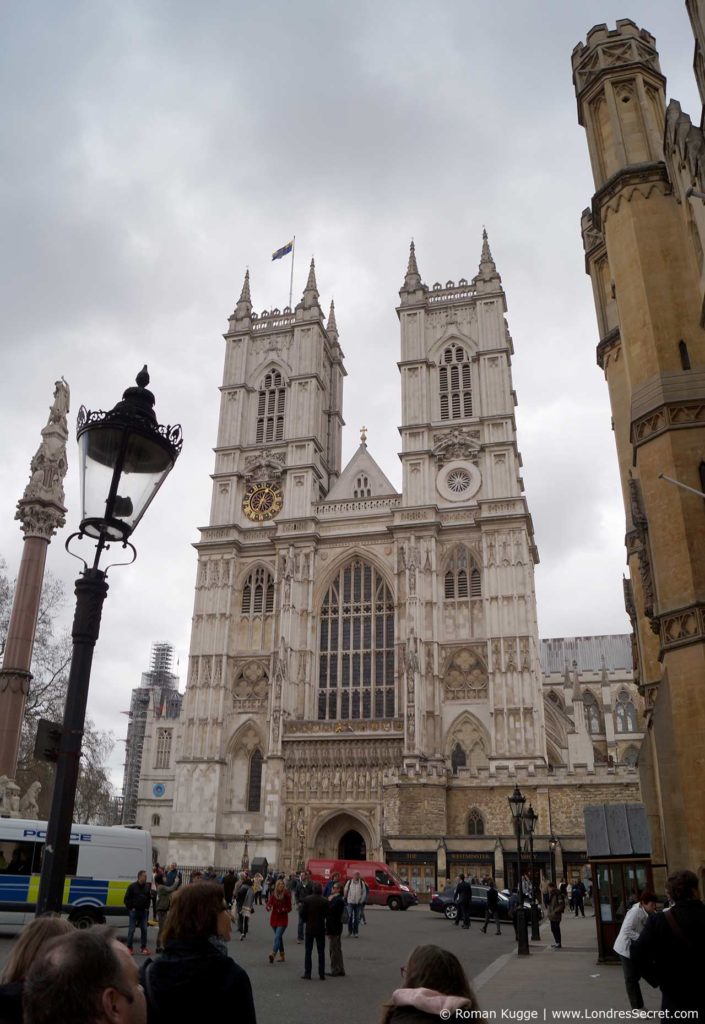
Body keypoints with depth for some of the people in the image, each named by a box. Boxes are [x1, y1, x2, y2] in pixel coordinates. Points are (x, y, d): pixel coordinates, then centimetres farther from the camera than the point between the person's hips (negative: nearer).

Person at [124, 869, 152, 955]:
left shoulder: (147, 886, 5)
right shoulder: (132, 886, -9)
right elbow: (126, 899, -6)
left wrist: (147, 907, 7)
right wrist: (130, 908, -8)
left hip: (143, 912, 4)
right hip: (134, 911, -4)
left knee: (144, 929, 4)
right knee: (131, 929, 0)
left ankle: (143, 947, 12)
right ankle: (129, 947, 11)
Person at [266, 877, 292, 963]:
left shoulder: (286, 895, -10)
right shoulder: (273, 895, -3)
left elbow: (289, 908, -2)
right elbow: (269, 904, -6)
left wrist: (284, 909, -21)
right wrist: (268, 907, -28)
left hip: (283, 919, -4)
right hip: (274, 918, 4)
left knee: (277, 937, -18)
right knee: (279, 937, 16)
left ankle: (273, 954, -29)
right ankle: (282, 955, 29)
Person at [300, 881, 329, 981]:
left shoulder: (307, 899, -11)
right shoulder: (325, 901, -10)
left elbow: (301, 913, -8)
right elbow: (327, 914, -5)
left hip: (309, 928, -1)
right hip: (321, 929, 1)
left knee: (308, 952, 9)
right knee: (321, 952, 9)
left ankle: (307, 973, 9)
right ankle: (322, 974, 11)